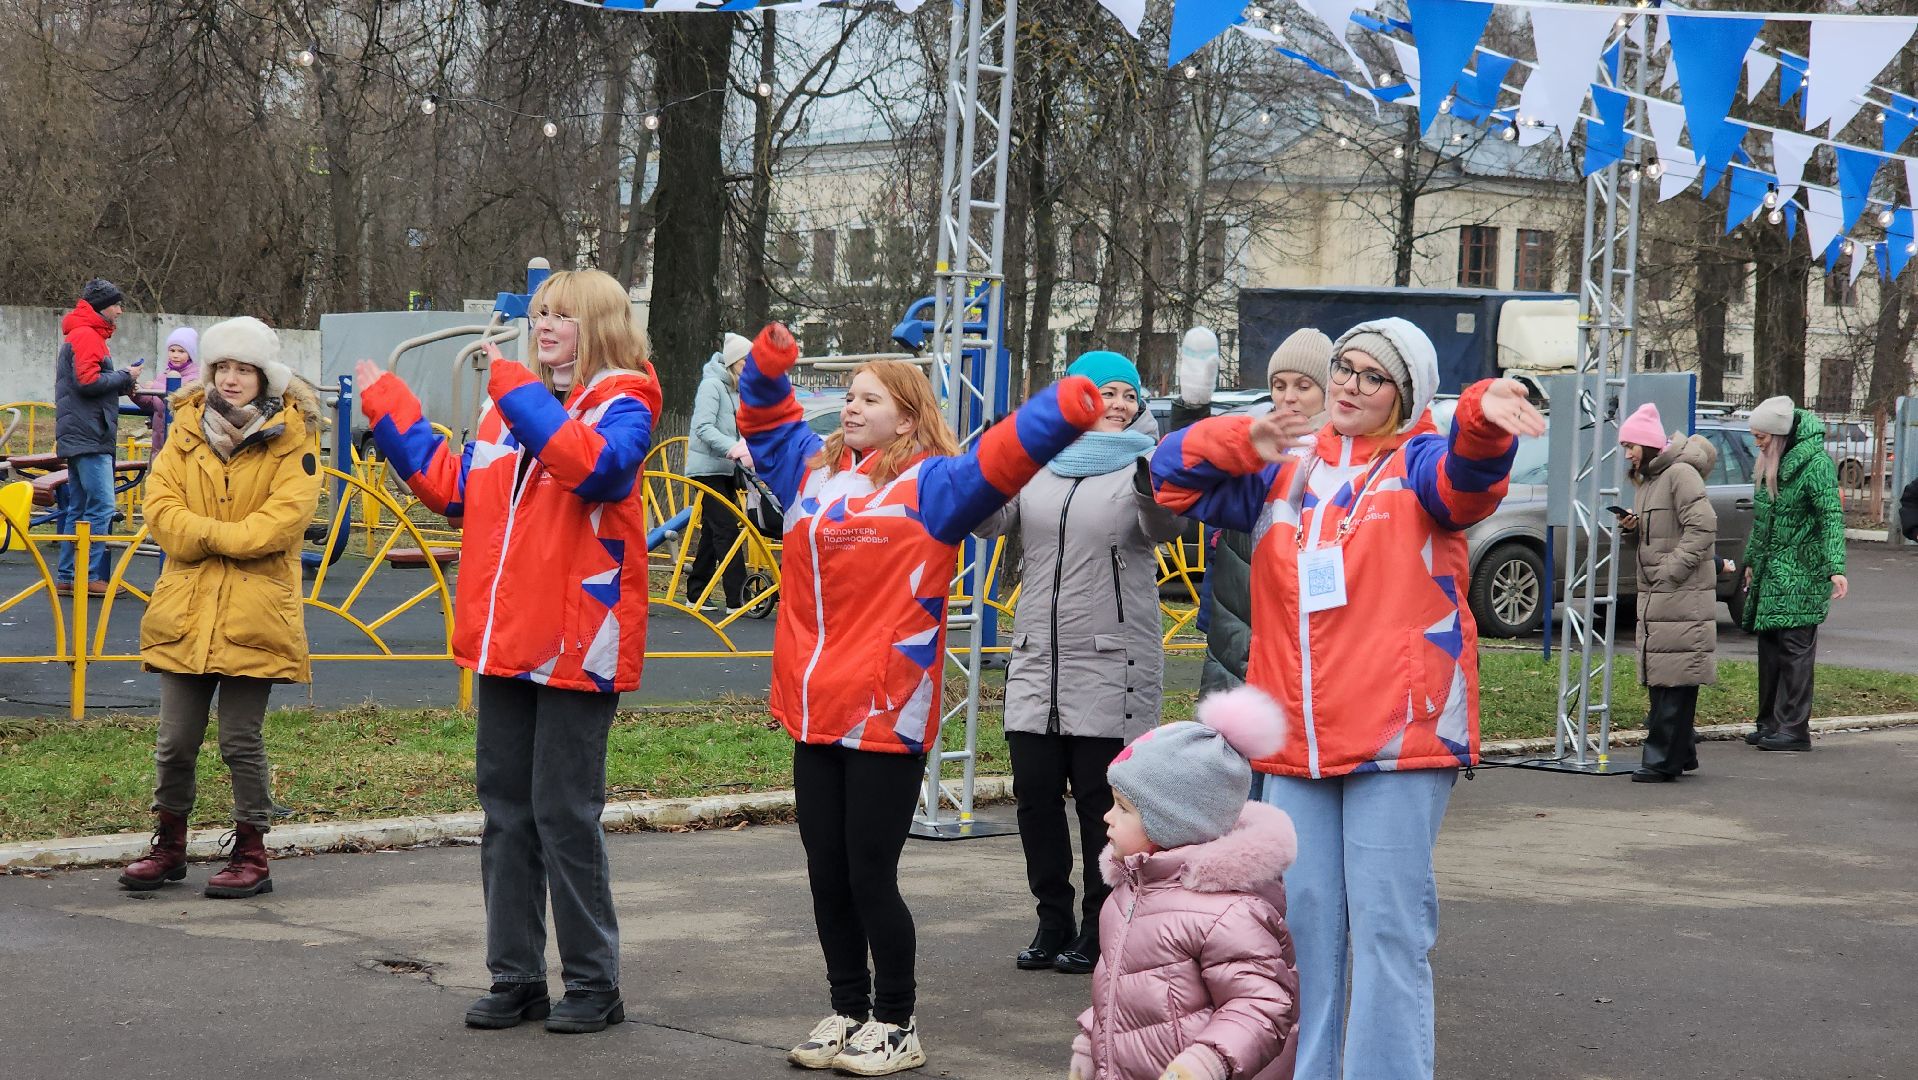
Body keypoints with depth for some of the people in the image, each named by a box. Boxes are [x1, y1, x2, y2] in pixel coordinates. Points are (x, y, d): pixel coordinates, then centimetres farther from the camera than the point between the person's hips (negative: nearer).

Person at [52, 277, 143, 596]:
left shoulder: (87, 334, 21)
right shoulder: (87, 335, -10)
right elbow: (88, 381, -20)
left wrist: (122, 384, 7)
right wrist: (125, 377, -8)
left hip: (80, 436, 11)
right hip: (88, 436, -11)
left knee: (79, 508, 11)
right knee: (101, 507, -11)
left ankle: (67, 577, 13)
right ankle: (88, 576, -11)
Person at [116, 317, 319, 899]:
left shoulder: (292, 435, -1)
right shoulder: (187, 429, 9)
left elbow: (287, 513, -13)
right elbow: (160, 505, 1)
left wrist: (206, 535, -14)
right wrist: (219, 534, -14)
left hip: (253, 614, -4)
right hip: (185, 610, 4)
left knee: (241, 741, 2)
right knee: (175, 740, 9)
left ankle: (251, 854, 15)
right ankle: (169, 846, 26)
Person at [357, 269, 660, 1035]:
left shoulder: (621, 404, -7)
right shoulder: (509, 402, 13)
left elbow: (598, 467, -29)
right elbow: (453, 487, 18)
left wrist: (519, 392, -28)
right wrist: (389, 411, 17)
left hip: (577, 645, -7)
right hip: (506, 640, 7)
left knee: (564, 815, -2)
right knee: (505, 811, 10)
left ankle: (592, 982, 10)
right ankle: (516, 976, 19)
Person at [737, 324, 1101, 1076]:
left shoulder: (930, 484, -4)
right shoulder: (812, 472, 14)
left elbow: (1006, 454, -17)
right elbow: (765, 421, 29)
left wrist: (1069, 407, -30)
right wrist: (767, 365, 12)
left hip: (887, 718, -6)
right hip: (815, 715, 6)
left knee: (870, 876, -1)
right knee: (826, 874, 12)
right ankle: (848, 1011, 26)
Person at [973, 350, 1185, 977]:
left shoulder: (1142, 467, -2)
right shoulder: (1036, 464, 10)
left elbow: (1165, 526, -20)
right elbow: (992, 521, 4)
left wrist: (1151, 489, -42)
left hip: (1111, 666, -4)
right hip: (1036, 663, 4)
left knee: (1101, 800, 1)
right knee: (1035, 795, 7)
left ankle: (1099, 929, 13)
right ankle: (1053, 921, 20)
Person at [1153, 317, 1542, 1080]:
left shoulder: (1417, 463, 1)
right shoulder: (1284, 467, 16)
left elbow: (1468, 475, -22)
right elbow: (1175, 475, 13)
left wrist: (1483, 420, -46)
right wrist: (1244, 441, -5)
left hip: (1397, 737, -5)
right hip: (1296, 740, 5)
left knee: (1388, 925, -4)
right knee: (1302, 917, 11)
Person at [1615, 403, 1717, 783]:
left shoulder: (1681, 474, -12)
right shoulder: (1647, 478, 18)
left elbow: (1703, 527, -19)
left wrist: (1672, 569, -19)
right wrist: (1634, 527, 6)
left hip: (1683, 595, -10)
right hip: (1653, 595, 10)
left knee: (1676, 679, -8)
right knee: (1659, 678, 10)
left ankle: (1662, 759, -10)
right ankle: (1680, 753, 16)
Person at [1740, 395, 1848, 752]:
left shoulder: (1815, 463, -13)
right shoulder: (1770, 464, 14)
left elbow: (1832, 516, -18)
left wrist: (1836, 568, -27)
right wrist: (1751, 561, 27)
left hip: (1801, 574, -8)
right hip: (1769, 572, 8)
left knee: (1795, 646, -7)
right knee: (1769, 646, 9)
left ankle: (1794, 729, -5)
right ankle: (1770, 723, 16)